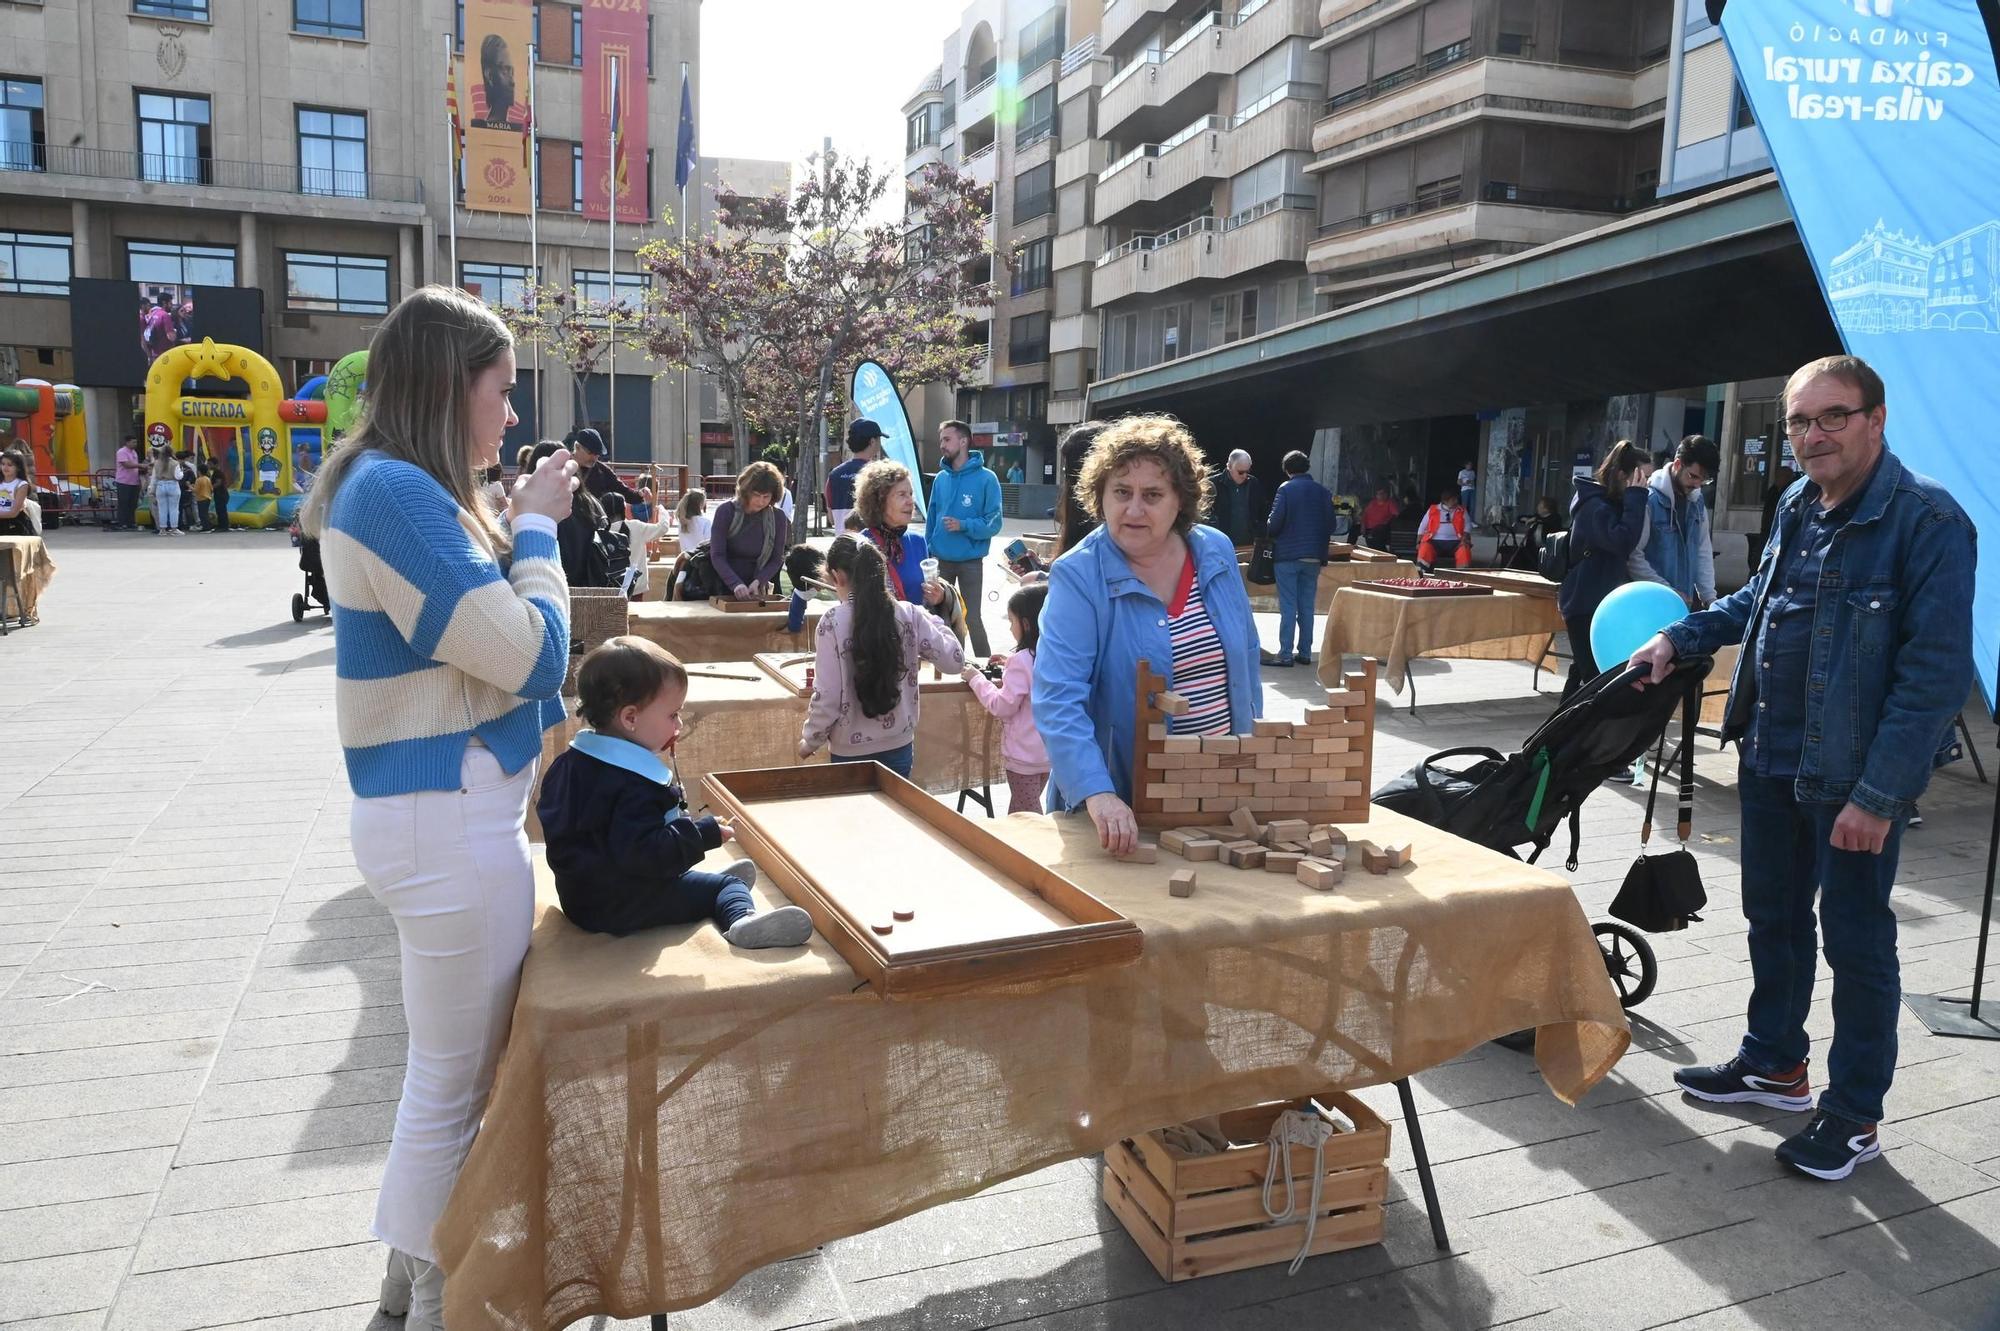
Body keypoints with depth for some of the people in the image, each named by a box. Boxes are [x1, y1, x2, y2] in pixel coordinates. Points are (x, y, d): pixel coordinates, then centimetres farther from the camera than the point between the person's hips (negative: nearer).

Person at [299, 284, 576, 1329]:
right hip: (449, 822, -11)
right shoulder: (398, 494, -20)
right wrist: (535, 525, -10)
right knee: (453, 1079, 5)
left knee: (449, 1063, 22)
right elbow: (533, 657, -20)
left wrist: (513, 526, 11)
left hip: (443, 813, 11)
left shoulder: (392, 489, 12)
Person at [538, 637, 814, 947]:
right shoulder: (634, 786, -30)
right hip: (619, 907, -10)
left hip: (579, 895, 10)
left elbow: (548, 806, 17)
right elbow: (643, 852, -37)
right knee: (725, 885, -8)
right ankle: (744, 918, -32)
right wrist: (704, 833, -30)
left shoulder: (571, 760, 2)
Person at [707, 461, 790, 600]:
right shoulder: (726, 510, -10)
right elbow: (717, 556, -15)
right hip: (723, 587, -1)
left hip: (754, 590, 1)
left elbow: (776, 559, -1)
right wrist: (736, 584, -29)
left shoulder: (777, 518, -5)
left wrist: (758, 581, -19)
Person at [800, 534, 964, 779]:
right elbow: (954, 661, -1)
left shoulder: (834, 621, -13)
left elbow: (827, 696, -13)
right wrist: (931, 620, 13)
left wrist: (810, 741, 2)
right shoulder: (908, 615, -6)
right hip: (900, 745, 3)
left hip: (851, 751, -3)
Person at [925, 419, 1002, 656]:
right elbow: (931, 519, 12)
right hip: (940, 560, 5)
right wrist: (927, 551, 7)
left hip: (970, 562, -4)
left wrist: (963, 525, -24)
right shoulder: (941, 478, 6)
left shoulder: (986, 478, -9)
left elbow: (993, 523, -12)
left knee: (973, 619, 1)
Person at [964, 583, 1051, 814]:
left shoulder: (1022, 660, -22)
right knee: (1031, 810, 21)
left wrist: (976, 678, -9)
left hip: (1024, 754, -8)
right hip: (1047, 750, 8)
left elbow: (1003, 706, -19)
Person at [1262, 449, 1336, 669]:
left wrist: (1270, 530, 9)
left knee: (1288, 607, -3)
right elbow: (1330, 526, 7)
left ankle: (1285, 654, -4)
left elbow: (1274, 523, -13)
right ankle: (1304, 653, 14)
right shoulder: (1323, 492, 6)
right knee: (1307, 607, 10)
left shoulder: (1285, 489, -8)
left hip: (1287, 555, -4)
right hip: (1313, 557, 4)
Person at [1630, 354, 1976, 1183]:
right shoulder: (1798, 507, 7)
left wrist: (1879, 794, -23)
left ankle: (1854, 1115, 22)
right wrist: (1682, 636, 16)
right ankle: (1774, 1063, 38)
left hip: (1853, 776, -7)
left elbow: (1937, 671, -21)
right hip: (1771, 757, 8)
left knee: (1856, 941, 6)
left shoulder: (1926, 522, -17)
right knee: (1773, 916, 19)